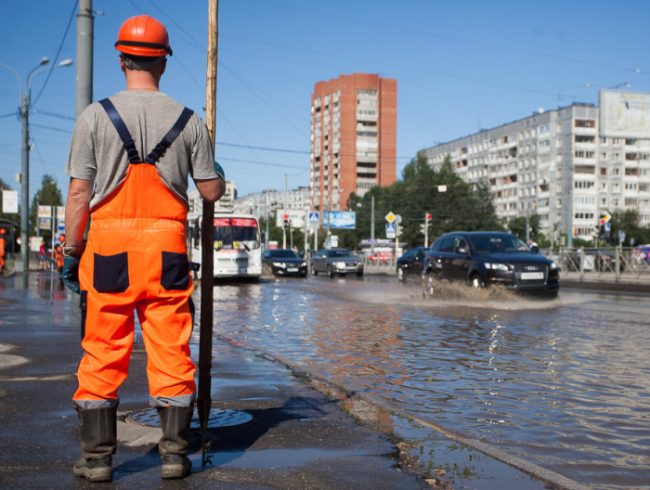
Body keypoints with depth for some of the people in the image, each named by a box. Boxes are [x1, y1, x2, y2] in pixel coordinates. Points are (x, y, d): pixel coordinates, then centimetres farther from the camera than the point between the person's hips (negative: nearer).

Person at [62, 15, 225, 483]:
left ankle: (97, 455, 11)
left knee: (103, 352, 6)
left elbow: (80, 191, -1)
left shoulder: (95, 116, 1)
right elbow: (212, 190, 8)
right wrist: (218, 170, 31)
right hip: (167, 247, 1)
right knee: (171, 351, 6)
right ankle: (175, 452, 10)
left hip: (109, 243, -1)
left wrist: (72, 250, 7)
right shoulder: (190, 120, 4)